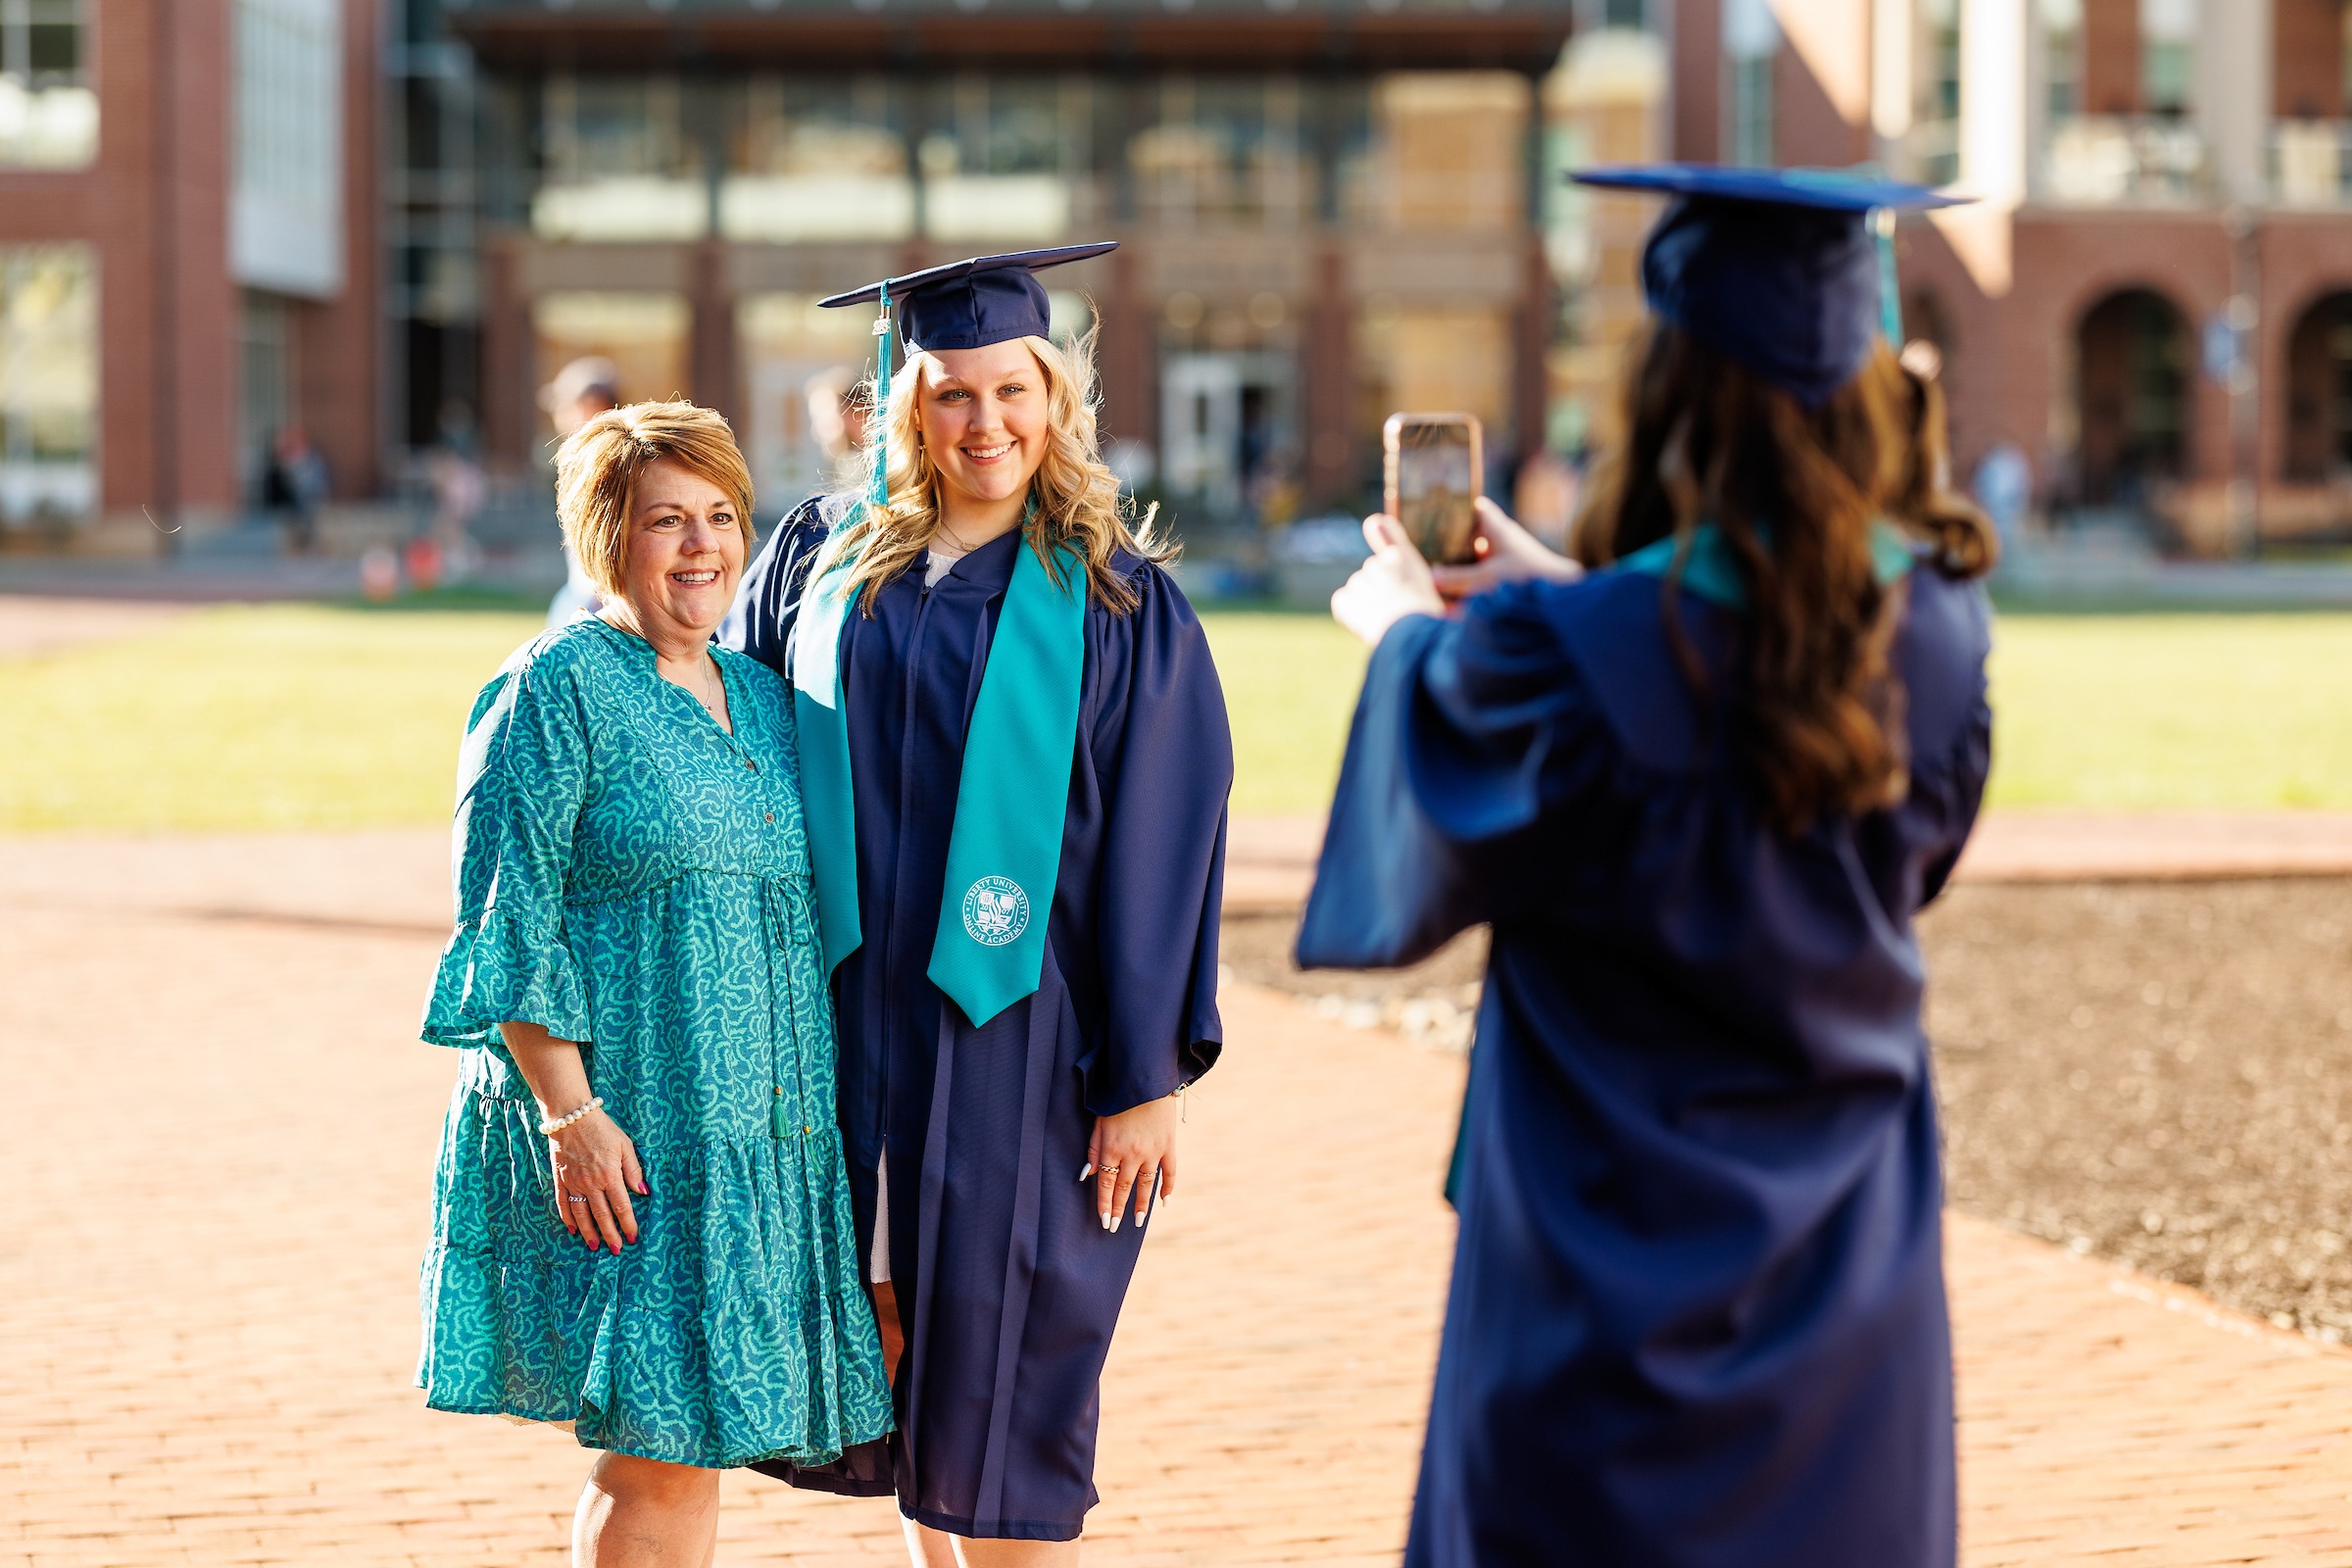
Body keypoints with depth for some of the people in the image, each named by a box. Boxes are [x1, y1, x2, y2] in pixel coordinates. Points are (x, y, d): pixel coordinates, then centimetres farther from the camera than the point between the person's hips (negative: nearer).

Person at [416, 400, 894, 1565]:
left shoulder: (760, 697, 14)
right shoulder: (559, 688, -7)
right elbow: (507, 926, -12)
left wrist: (815, 1109, 15)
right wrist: (570, 1114, -19)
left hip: (758, 1143, 7)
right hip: (623, 1142, -7)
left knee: (672, 1457, 8)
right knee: (667, 1461, -9)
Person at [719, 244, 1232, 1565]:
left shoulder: (1118, 602, -4)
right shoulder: (824, 558, 5)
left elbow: (1164, 851, -6)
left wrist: (1149, 1079, -10)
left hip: (1023, 1043, -4)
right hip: (856, 1018, 4)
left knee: (1000, 1383, -1)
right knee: (909, 1371, 11)